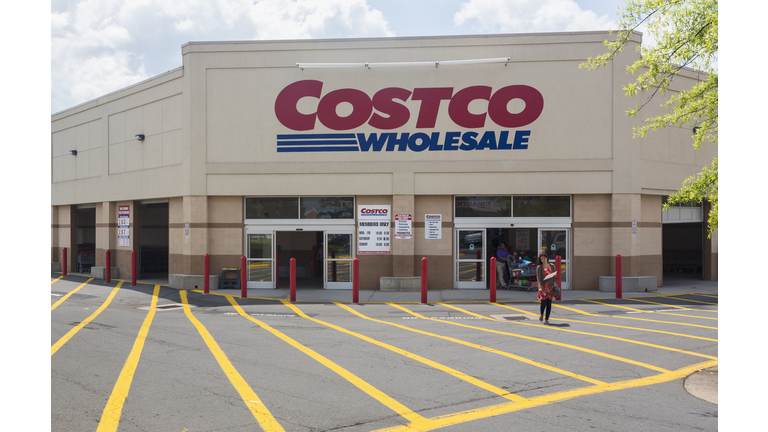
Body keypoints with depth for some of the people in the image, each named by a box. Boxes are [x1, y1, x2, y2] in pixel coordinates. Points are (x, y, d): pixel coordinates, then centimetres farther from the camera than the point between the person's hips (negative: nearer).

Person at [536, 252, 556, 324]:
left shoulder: (551, 266, 9)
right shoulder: (539, 267, -2)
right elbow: (538, 278, -10)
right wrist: (540, 287, -21)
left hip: (550, 286, 3)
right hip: (543, 286, -3)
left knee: (549, 303, 0)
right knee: (544, 302, -12)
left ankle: (546, 319, 8)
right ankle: (541, 314, 18)